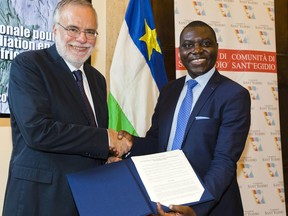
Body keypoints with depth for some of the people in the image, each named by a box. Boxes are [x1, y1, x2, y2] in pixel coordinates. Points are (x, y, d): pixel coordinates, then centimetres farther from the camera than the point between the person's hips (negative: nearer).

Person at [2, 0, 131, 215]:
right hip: (41, 198, -6)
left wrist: (116, 146, -7)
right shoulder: (27, 64, -9)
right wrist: (106, 138, -17)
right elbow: (36, 130, -22)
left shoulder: (97, 79, 12)